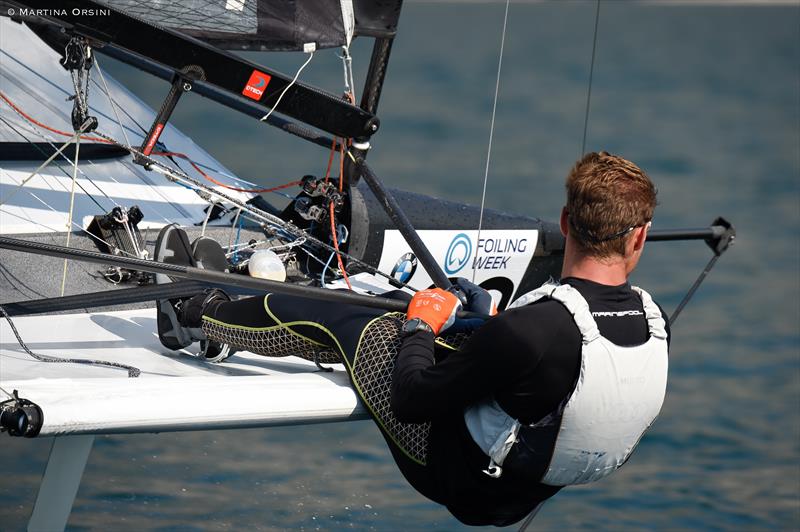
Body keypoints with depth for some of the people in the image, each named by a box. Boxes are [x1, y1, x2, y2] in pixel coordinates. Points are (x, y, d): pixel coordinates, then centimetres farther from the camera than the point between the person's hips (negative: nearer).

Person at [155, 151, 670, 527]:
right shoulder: (656, 324, -17)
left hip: (456, 475, -7)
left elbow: (411, 401, -23)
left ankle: (192, 319, 35)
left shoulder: (529, 332, -37)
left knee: (316, 318, 7)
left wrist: (418, 326, -4)